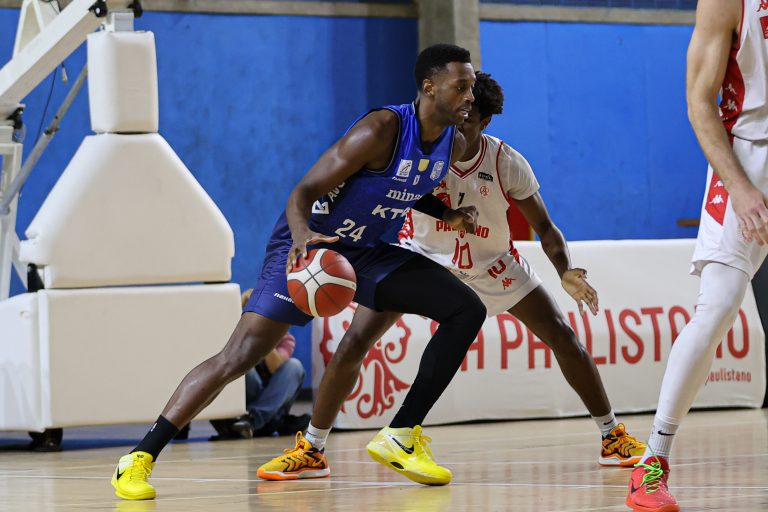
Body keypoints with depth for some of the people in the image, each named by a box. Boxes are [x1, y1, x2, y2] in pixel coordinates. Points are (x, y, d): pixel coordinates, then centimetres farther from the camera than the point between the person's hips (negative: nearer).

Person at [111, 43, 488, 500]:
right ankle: (140, 458, -14)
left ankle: (402, 435, 1)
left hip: (364, 252, 7)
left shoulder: (454, 145, -1)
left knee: (467, 310, -4)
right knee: (241, 353, -18)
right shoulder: (382, 129, -25)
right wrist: (303, 236, -45)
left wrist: (447, 214, 4)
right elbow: (303, 193, -25)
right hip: (310, 245, -7)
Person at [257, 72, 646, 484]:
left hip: (492, 264, 1)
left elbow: (543, 226, -12)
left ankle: (613, 438, 11)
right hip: (421, 256, -1)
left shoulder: (507, 164, -21)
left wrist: (565, 272, -31)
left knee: (563, 337, -6)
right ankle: (310, 448, -1)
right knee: (353, 344, -14)